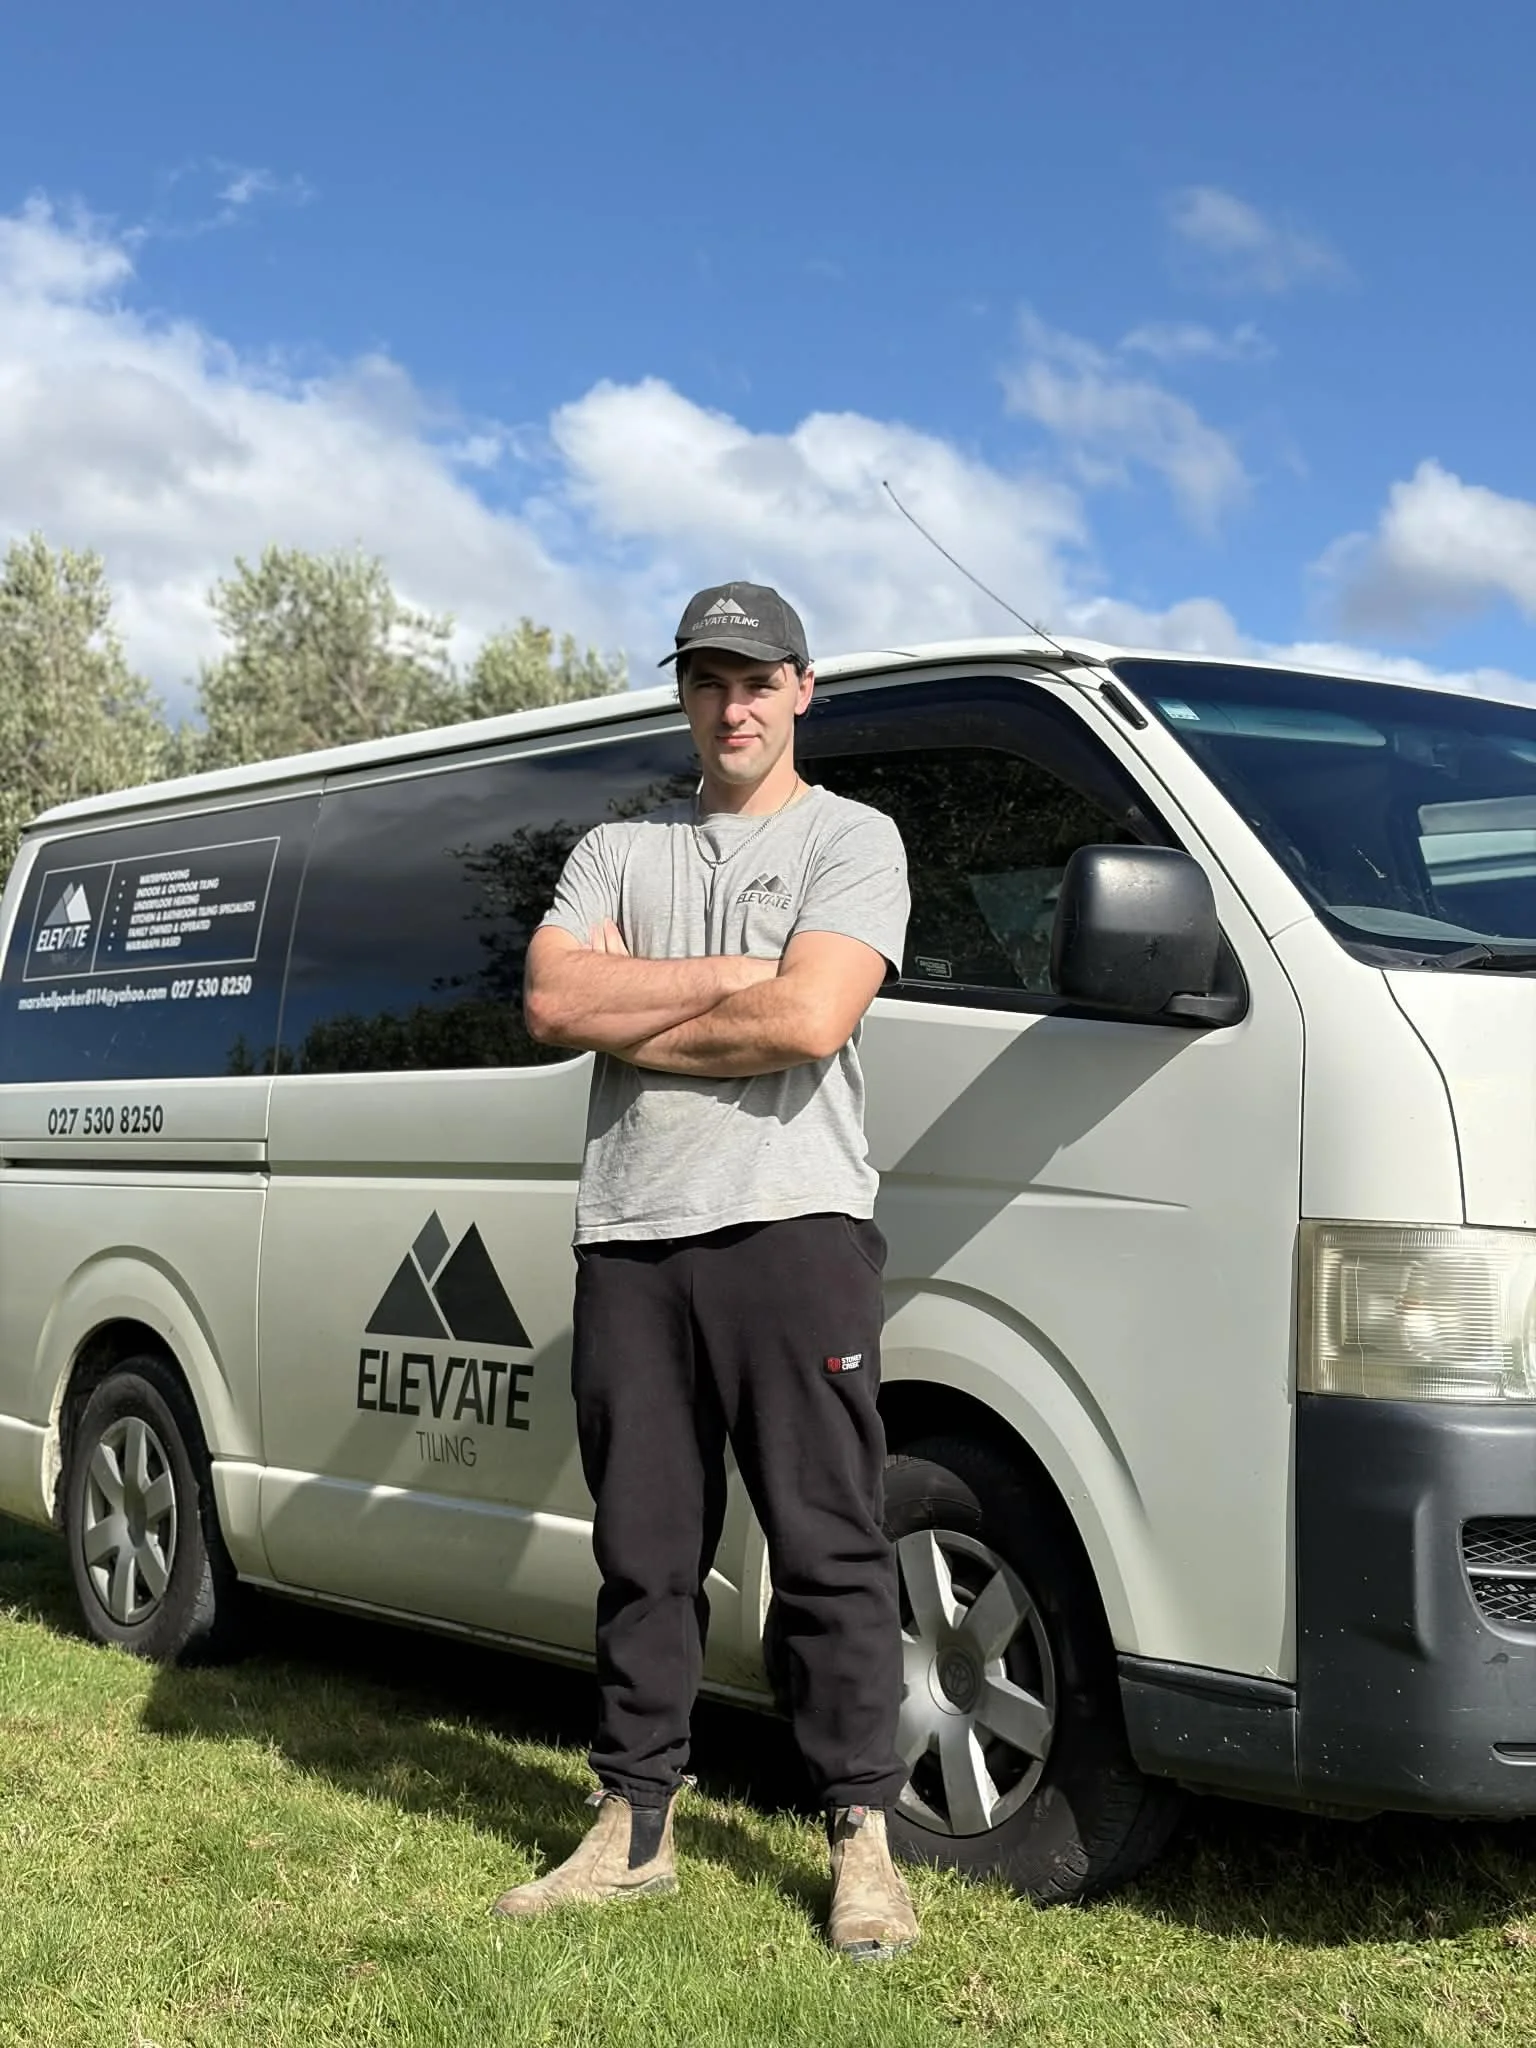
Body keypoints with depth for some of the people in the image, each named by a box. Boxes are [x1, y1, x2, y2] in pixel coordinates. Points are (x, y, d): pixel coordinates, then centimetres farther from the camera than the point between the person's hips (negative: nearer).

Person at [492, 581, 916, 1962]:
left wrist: (630, 1016, -1)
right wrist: (730, 974, -5)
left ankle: (863, 1839, 6)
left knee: (829, 1548, -3)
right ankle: (635, 1830, 20)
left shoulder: (851, 839, 6)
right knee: (644, 1553, 10)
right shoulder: (618, 851, 19)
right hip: (630, 1235, 4)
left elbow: (811, 1021, -11)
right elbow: (551, 1003, 1)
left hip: (792, 1225, -4)